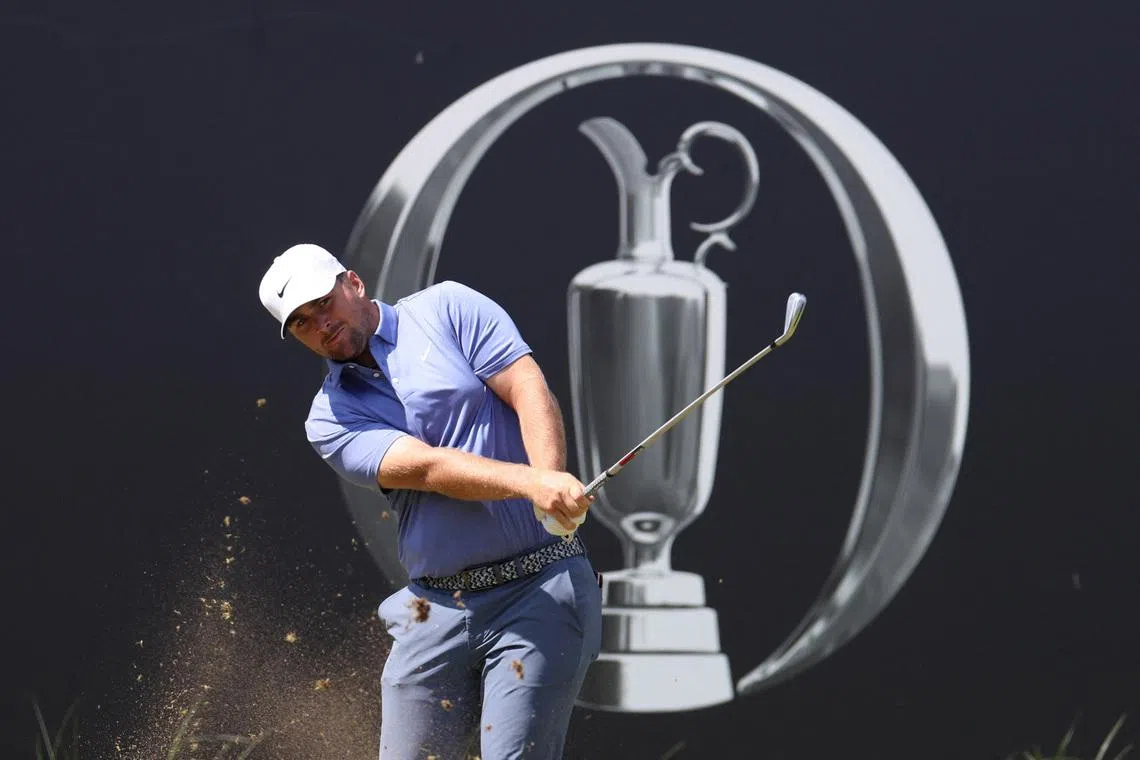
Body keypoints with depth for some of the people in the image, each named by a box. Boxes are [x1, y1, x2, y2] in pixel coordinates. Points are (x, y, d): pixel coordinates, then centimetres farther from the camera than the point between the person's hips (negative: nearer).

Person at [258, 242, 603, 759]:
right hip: (434, 613, 4)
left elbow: (529, 392, -5)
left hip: (540, 586, -3)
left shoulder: (446, 309, 6)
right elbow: (428, 468, -9)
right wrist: (533, 482, -26)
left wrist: (553, 487, -23)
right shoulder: (330, 419, 8)